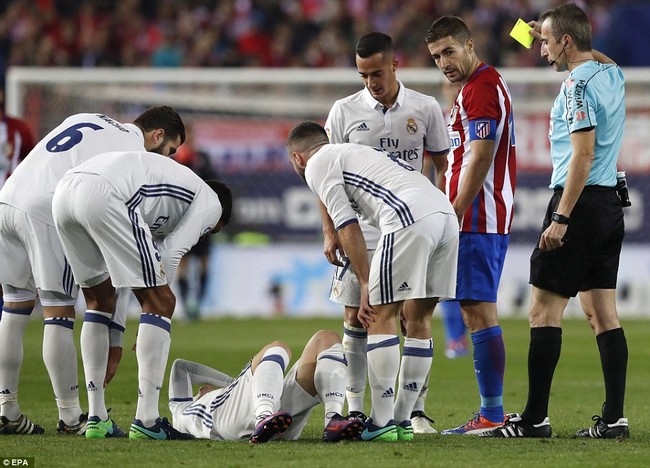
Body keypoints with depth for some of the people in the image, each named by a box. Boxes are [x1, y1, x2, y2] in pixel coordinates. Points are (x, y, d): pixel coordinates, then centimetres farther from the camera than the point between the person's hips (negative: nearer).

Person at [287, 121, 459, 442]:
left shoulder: (317, 164, 12)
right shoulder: (354, 152, 37)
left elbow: (347, 226, 3)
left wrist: (365, 284, 4)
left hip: (410, 217, -8)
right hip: (446, 212, 8)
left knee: (381, 317, 1)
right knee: (418, 318, 14)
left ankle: (381, 424, 0)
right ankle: (403, 422, 18)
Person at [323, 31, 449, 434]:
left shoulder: (425, 109, 1)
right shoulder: (345, 111, 1)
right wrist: (330, 232, -2)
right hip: (359, 230, 1)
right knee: (356, 318, 1)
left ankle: (417, 410, 3)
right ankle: (355, 409, 8)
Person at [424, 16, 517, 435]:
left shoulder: (480, 88, -12)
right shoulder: (486, 84, 21)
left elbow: (479, 159, -19)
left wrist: (453, 216, -18)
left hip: (478, 220, -11)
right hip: (488, 219, 11)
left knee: (478, 311, -10)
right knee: (478, 312, 10)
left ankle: (492, 415, -10)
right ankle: (492, 413, 10)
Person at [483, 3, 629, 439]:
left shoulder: (578, 84, -14)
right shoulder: (612, 75, 12)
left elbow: (583, 154, -20)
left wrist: (561, 218, -21)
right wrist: (550, 37, 32)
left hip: (579, 203, -9)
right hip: (610, 203, 9)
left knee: (544, 311, -5)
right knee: (603, 313, 7)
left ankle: (534, 418, -6)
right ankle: (614, 418, 3)